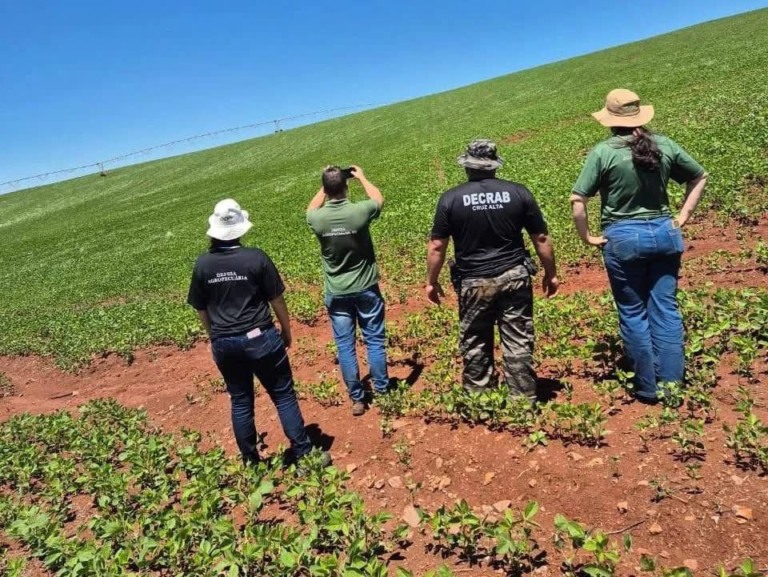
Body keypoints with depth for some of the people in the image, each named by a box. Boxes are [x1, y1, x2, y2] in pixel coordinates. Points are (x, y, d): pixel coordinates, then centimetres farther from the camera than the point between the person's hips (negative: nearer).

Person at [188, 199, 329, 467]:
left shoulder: (202, 264, -2)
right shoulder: (256, 257, -12)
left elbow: (201, 309, 7)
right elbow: (276, 300, -5)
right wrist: (286, 330, 10)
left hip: (224, 343, 3)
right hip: (260, 338, -3)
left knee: (240, 401, 16)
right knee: (284, 395, 8)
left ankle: (250, 460, 28)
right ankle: (303, 453, 15)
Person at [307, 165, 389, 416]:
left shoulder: (317, 219, -13)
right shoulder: (359, 211, -19)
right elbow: (379, 199, 6)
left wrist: (325, 186, 15)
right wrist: (361, 177, 17)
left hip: (336, 293, 1)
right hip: (365, 289, -1)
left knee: (345, 345, 10)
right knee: (375, 340, 13)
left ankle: (357, 398, 18)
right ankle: (382, 389, 26)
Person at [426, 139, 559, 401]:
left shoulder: (451, 198, -5)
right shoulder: (518, 192, -2)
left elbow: (437, 246, -4)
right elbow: (541, 238, 2)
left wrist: (432, 282, 8)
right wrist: (551, 274, 14)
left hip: (474, 283, -1)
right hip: (514, 277, 1)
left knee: (475, 345, 14)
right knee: (518, 344, 8)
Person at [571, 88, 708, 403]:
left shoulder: (604, 151, -9)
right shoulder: (664, 145, 5)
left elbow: (578, 200, -14)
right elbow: (700, 177, 16)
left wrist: (587, 236, -2)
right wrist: (682, 218, 15)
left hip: (623, 238, -4)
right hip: (664, 233, 4)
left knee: (633, 314, 7)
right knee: (665, 310, 9)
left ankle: (647, 388, 16)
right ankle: (671, 384, 15)